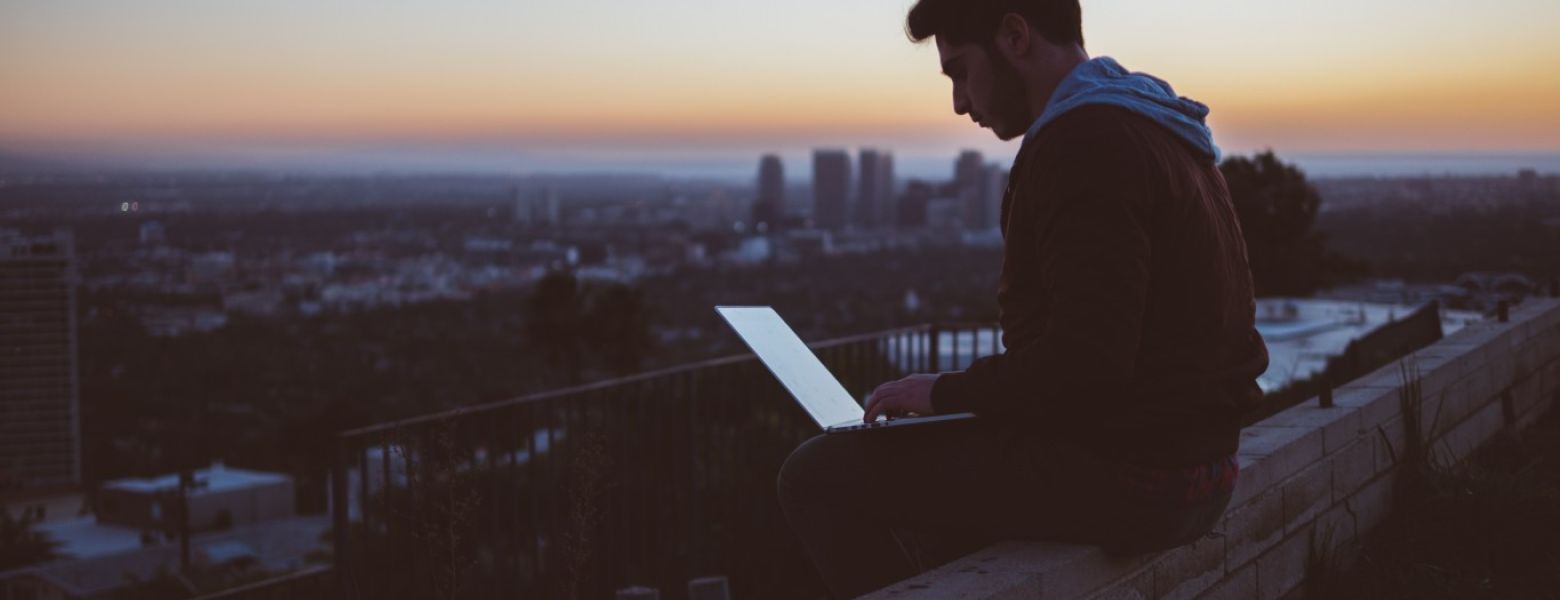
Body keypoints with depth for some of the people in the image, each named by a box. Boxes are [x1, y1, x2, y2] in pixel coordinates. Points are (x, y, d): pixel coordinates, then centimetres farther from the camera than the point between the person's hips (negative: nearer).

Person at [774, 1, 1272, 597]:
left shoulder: (1083, 143, -18)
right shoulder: (1151, 129, 14)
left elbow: (1087, 358, -25)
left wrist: (948, 391, -11)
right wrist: (971, 390, 11)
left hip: (1124, 477, -10)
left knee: (818, 476, -5)